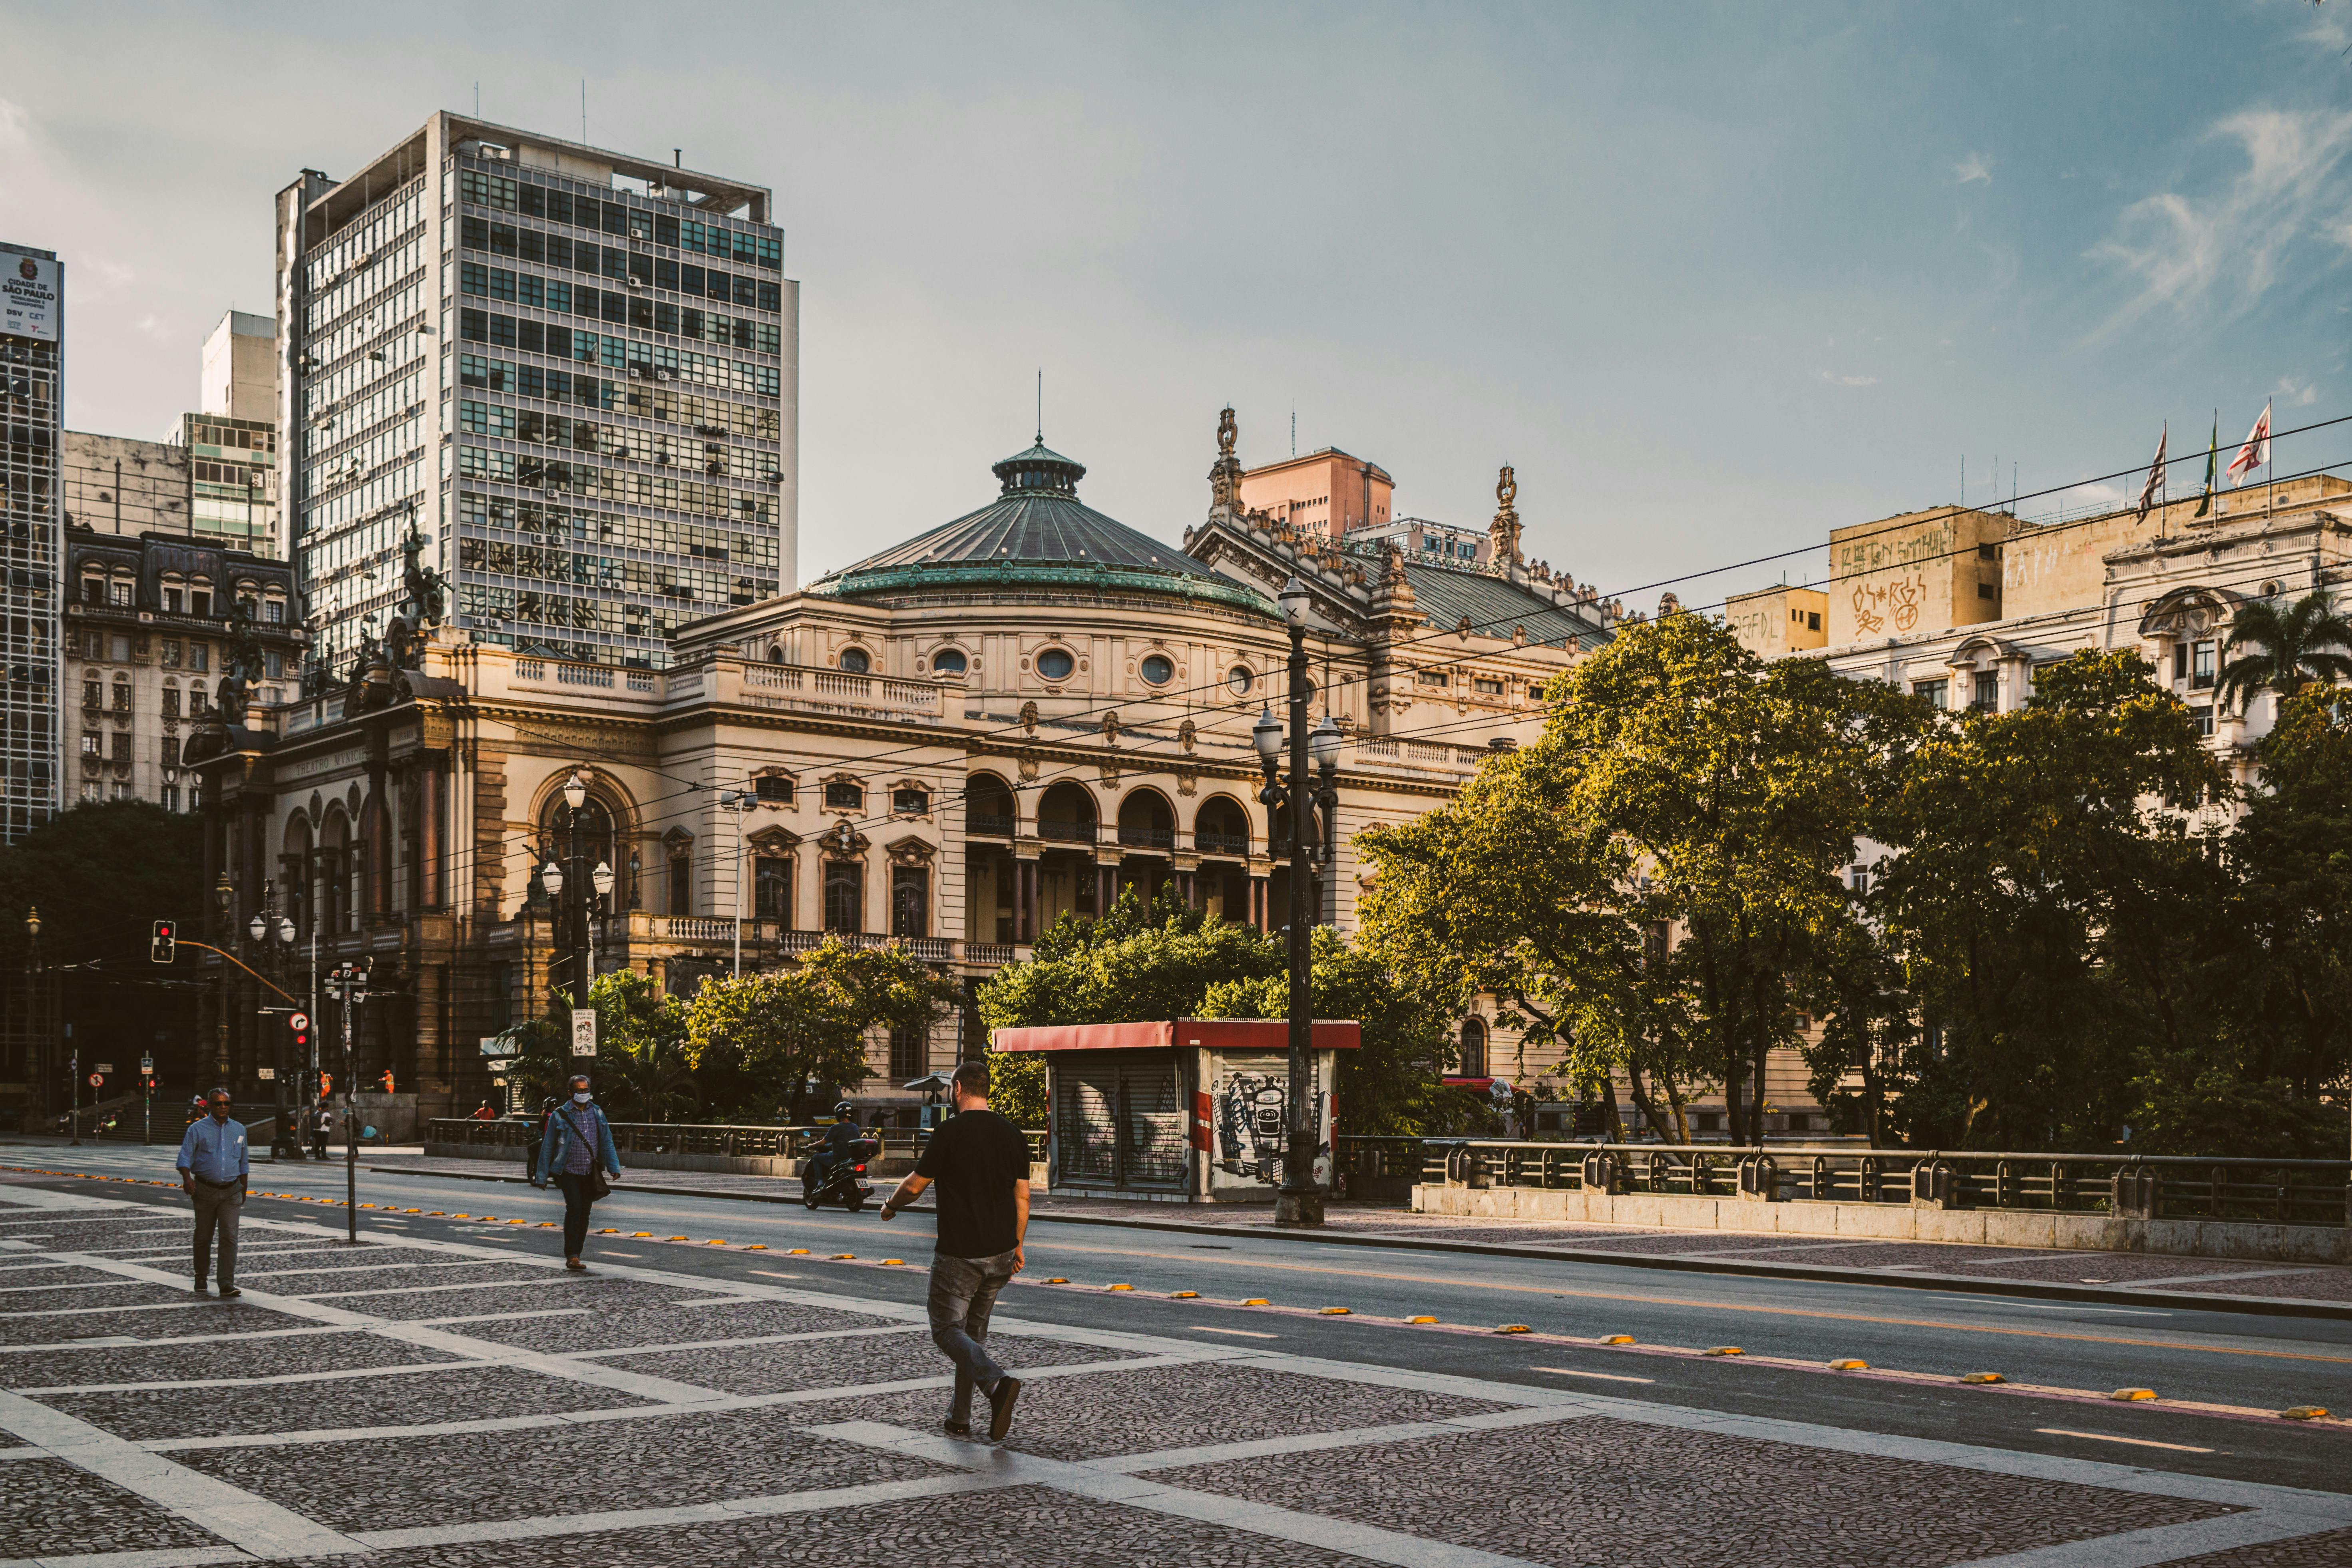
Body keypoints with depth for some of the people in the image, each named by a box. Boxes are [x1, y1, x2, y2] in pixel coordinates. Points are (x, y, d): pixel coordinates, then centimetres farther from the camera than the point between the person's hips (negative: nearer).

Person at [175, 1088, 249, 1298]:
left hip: (231, 1192, 1)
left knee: (229, 1237, -10)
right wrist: (187, 1178, -25)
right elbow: (185, 1157, -7)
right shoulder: (197, 1129, -1)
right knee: (203, 1237, 9)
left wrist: (243, 1190, 20)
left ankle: (227, 1285, -14)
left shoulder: (239, 1130, 11)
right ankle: (201, 1279, 30)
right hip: (205, 1191, -1)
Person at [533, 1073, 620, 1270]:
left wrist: (614, 1167, 0)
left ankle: (576, 1255, 17)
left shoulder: (597, 1113, 9)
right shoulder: (560, 1115, -1)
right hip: (569, 1171, -4)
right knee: (574, 1208, -18)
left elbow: (607, 1141, 11)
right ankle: (572, 1256, -18)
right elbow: (547, 1146, 3)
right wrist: (542, 1176, 1)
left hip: (590, 1173, 4)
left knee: (584, 1213, 7)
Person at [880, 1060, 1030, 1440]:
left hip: (958, 1254, -6)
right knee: (975, 1330, 18)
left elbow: (915, 1186, -6)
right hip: (1001, 1253, 6)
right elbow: (1022, 1198, 8)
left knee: (947, 1329, 2)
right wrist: (1018, 1247, 18)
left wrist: (890, 1205, 15)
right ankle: (960, 1417, 21)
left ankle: (997, 1382, -23)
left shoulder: (950, 1133, -12)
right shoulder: (1013, 1134, 5)